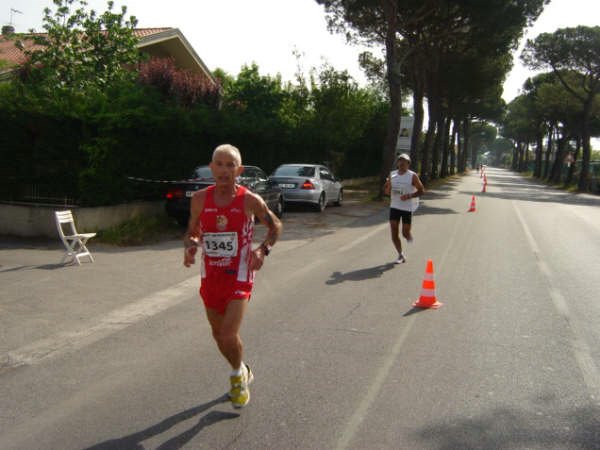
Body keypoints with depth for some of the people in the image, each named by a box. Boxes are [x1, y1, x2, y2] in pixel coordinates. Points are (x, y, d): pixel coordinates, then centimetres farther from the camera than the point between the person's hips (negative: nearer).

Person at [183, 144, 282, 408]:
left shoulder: (250, 201, -11)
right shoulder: (200, 199, -3)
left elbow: (275, 226, 3)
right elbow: (192, 233, 9)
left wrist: (263, 250, -14)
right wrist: (190, 245, -15)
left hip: (239, 276, -4)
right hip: (210, 276, 4)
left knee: (229, 335, -14)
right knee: (219, 335, 15)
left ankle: (238, 375, 18)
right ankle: (242, 373, 43)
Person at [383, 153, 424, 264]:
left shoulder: (412, 176, -7)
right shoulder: (392, 175, 5)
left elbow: (421, 190, -5)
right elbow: (386, 190, 12)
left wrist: (409, 196, -20)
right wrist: (387, 189, -12)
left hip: (407, 208, -3)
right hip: (394, 206, 3)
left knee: (405, 233, 0)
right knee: (394, 233, -2)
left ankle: (409, 237, 38)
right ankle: (401, 255, 11)